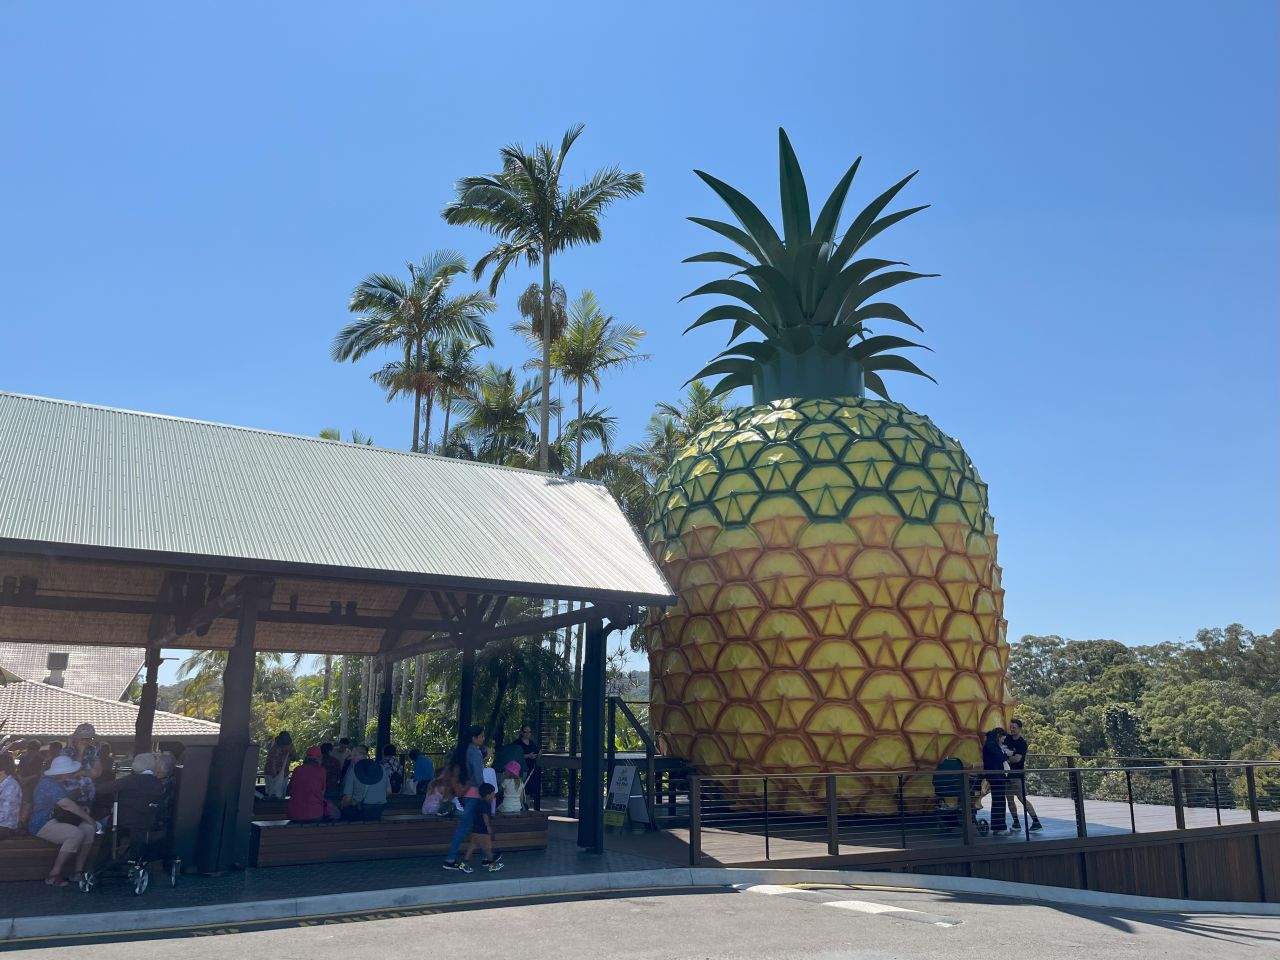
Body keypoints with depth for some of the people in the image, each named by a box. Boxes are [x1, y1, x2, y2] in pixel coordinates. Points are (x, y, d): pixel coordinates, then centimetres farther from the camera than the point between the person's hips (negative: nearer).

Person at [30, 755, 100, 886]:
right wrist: (90, 819, -18)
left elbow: (67, 804, 21)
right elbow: (68, 805, -24)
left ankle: (78, 872, -8)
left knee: (88, 829, -10)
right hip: (42, 825, -10)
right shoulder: (48, 784, -18)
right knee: (76, 834, -30)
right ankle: (54, 875, -21)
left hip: (56, 820, 10)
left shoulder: (58, 783, 15)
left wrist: (81, 809, -1)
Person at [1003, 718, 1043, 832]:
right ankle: (1016, 823, 18)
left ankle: (1036, 822, -5)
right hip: (1008, 773, 7)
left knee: (1022, 798, -10)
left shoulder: (1022, 743, -11)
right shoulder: (1008, 738, 8)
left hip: (1018, 774, -7)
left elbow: (1017, 759, -21)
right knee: (1009, 799, 9)